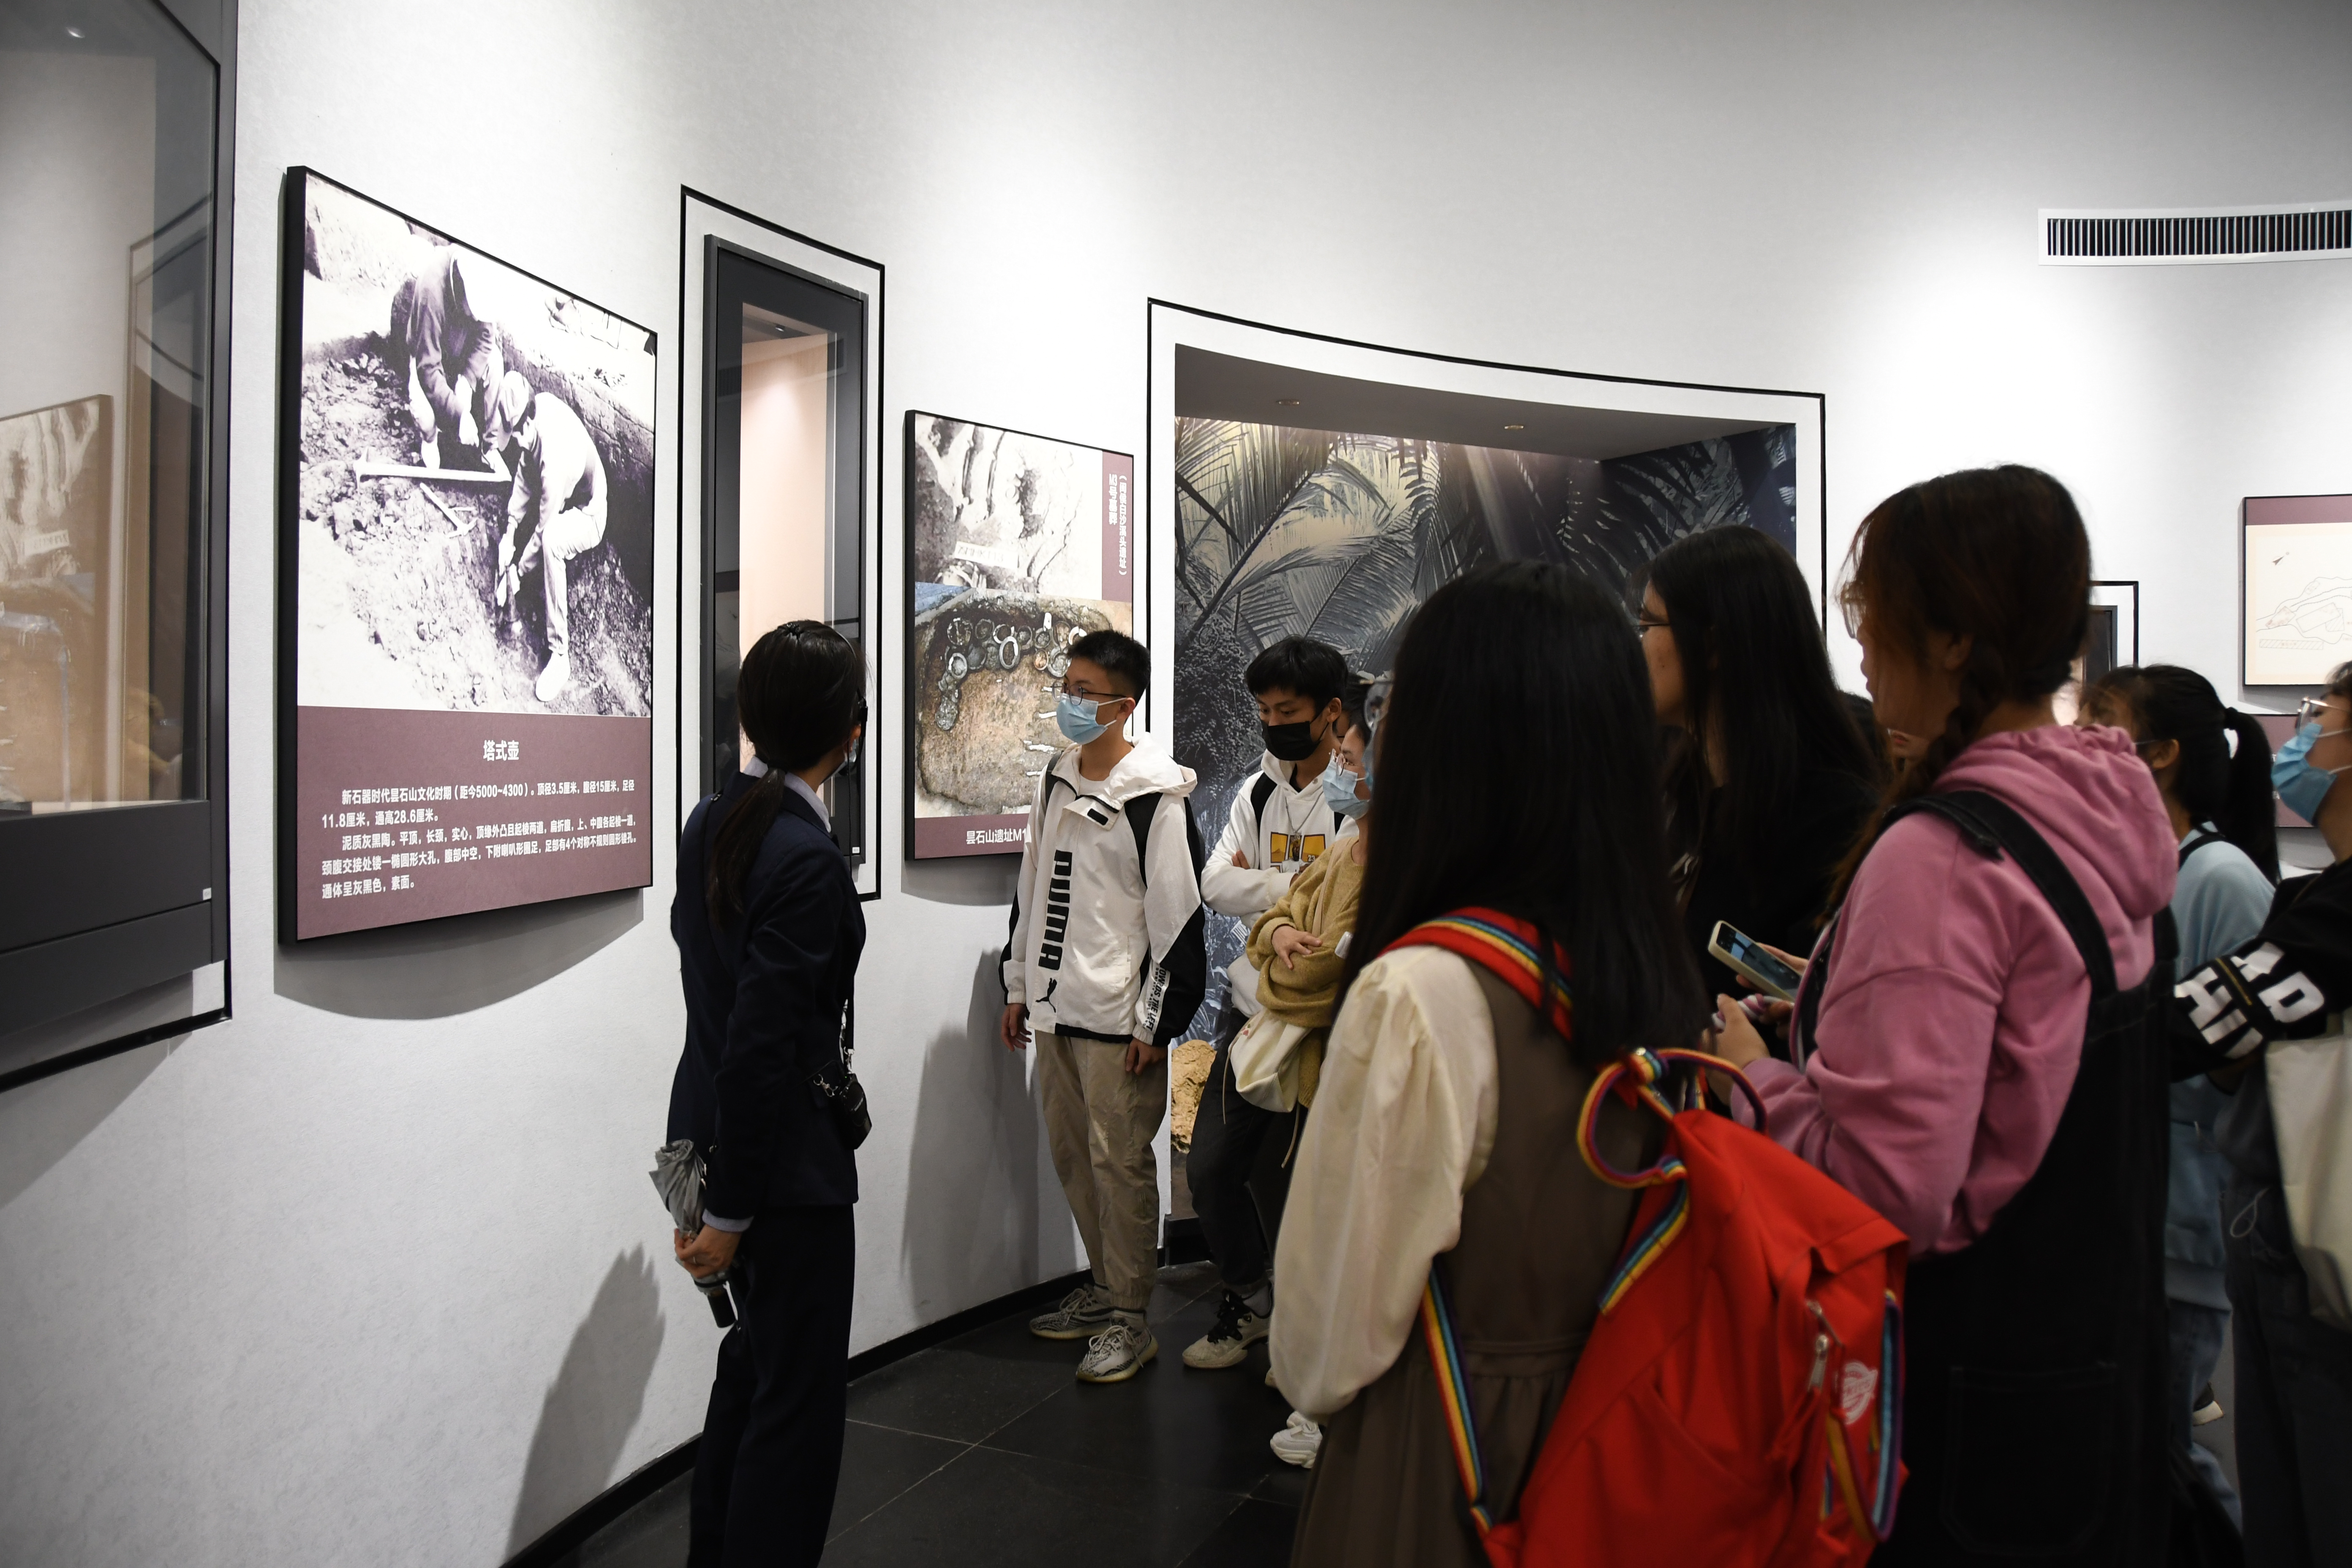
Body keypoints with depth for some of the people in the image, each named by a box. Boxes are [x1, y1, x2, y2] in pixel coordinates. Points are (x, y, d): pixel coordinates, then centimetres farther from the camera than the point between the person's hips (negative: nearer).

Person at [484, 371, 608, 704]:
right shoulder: (539, 404, -16)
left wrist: (516, 570, -15)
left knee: (551, 540, -36)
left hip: (588, 516, -9)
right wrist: (509, 531, -8)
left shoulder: (554, 459, -38)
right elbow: (523, 476, -3)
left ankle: (560, 654, -32)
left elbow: (543, 532, -27)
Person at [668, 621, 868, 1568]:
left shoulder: (710, 824, 2)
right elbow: (758, 1047, -24)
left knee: (755, 1356, 25)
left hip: (711, 1131, 9)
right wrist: (729, 1212, -16)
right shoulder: (808, 860, -24)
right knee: (801, 1395, 7)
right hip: (786, 1165, -9)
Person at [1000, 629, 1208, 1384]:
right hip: (1055, 1007, 8)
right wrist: (1019, 987, 17)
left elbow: (1179, 916, -13)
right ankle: (1103, 1286, 33)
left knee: (1121, 1162, 0)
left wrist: (1156, 1022, -14)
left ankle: (1129, 1320, 14)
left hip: (1116, 1014, -7)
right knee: (1071, 1153, 16)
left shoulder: (1156, 797, -12)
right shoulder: (1056, 781, 11)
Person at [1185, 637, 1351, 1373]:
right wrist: (1299, 885, -16)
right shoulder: (1258, 792, 9)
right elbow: (1216, 886, -1)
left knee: (1278, 1179, 3)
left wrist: (1260, 885, -15)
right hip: (1251, 1007, 7)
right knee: (1209, 1167, 12)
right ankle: (1249, 1302, 36)